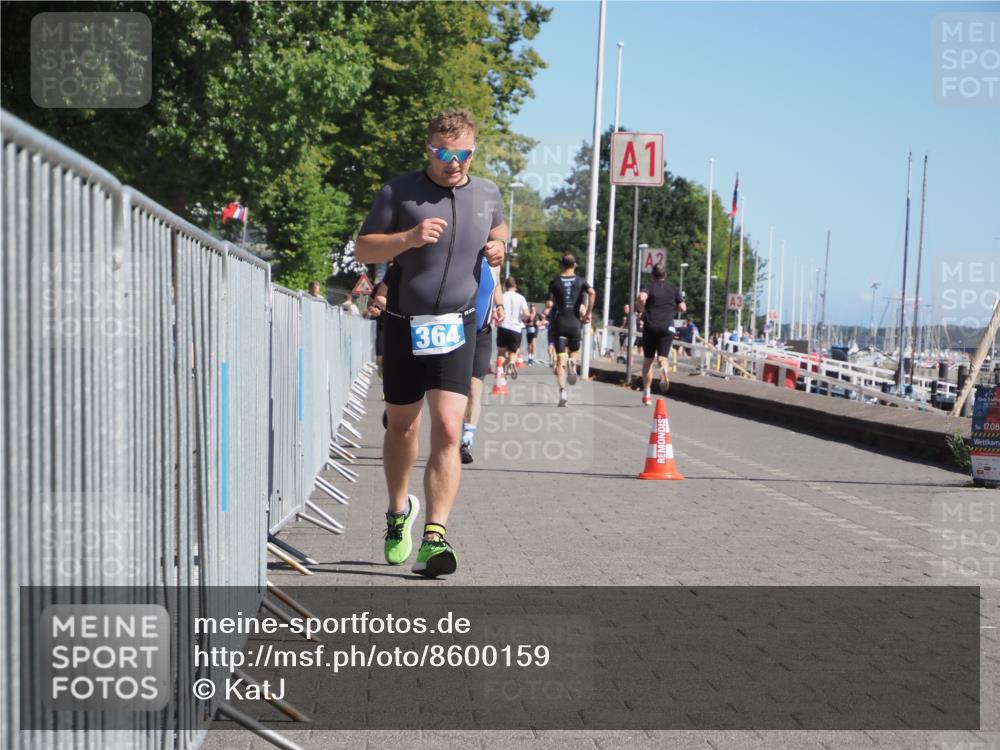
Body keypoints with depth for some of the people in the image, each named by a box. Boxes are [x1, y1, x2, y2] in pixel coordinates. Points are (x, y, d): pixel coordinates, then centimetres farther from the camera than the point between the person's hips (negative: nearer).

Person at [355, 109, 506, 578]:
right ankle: (399, 512, 39)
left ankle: (434, 537, -17)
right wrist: (409, 237, -20)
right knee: (402, 426, 14)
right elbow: (363, 249, -3)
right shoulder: (399, 192, -3)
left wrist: (498, 248, 4)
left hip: (456, 327, 0)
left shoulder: (487, 194, 7)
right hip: (405, 325, 0)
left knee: (447, 429, -15)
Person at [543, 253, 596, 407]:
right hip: (575, 322, 1)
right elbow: (592, 293, -14)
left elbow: (549, 305, -2)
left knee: (560, 360, -2)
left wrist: (547, 310, 21)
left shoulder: (555, 282, 3)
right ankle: (572, 365, -11)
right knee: (573, 351, 24)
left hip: (560, 322, -1)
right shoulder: (580, 281, 4)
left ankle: (562, 391, -16)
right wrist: (588, 313, -6)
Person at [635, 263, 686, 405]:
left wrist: (640, 309, -1)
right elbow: (683, 308, 8)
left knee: (648, 360, 9)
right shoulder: (673, 288, 11)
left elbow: (642, 298, -20)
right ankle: (664, 368, -40)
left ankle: (646, 394, 10)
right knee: (663, 356, -1)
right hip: (667, 326, 1)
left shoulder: (649, 287, 2)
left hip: (650, 326, -1)